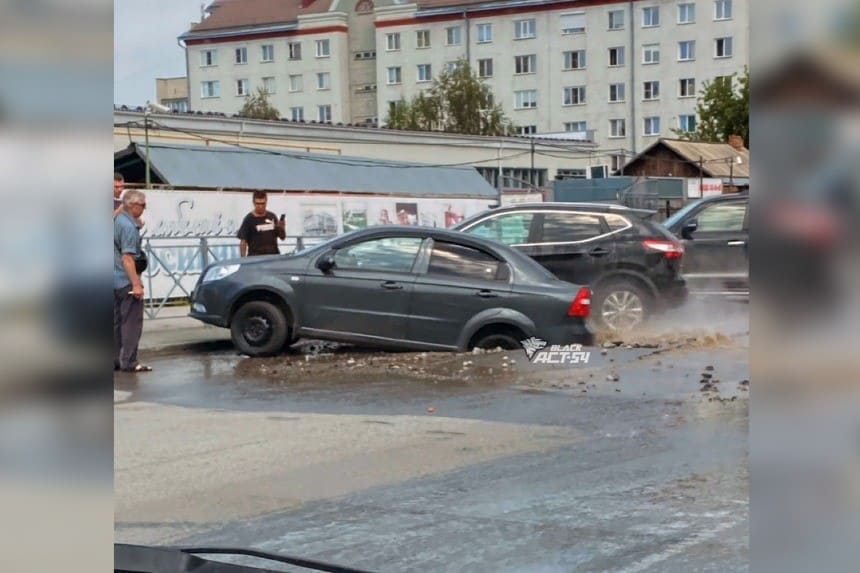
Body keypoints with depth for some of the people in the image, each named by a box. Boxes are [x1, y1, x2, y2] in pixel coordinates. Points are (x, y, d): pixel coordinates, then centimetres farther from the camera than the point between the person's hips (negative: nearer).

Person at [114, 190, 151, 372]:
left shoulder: (118, 219, 11)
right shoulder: (129, 226, -17)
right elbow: (127, 258, -22)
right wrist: (136, 284, -23)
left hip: (115, 280, 9)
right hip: (127, 280, -9)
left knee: (117, 321, 14)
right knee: (132, 321, -4)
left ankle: (114, 360, 18)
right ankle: (129, 362, -4)